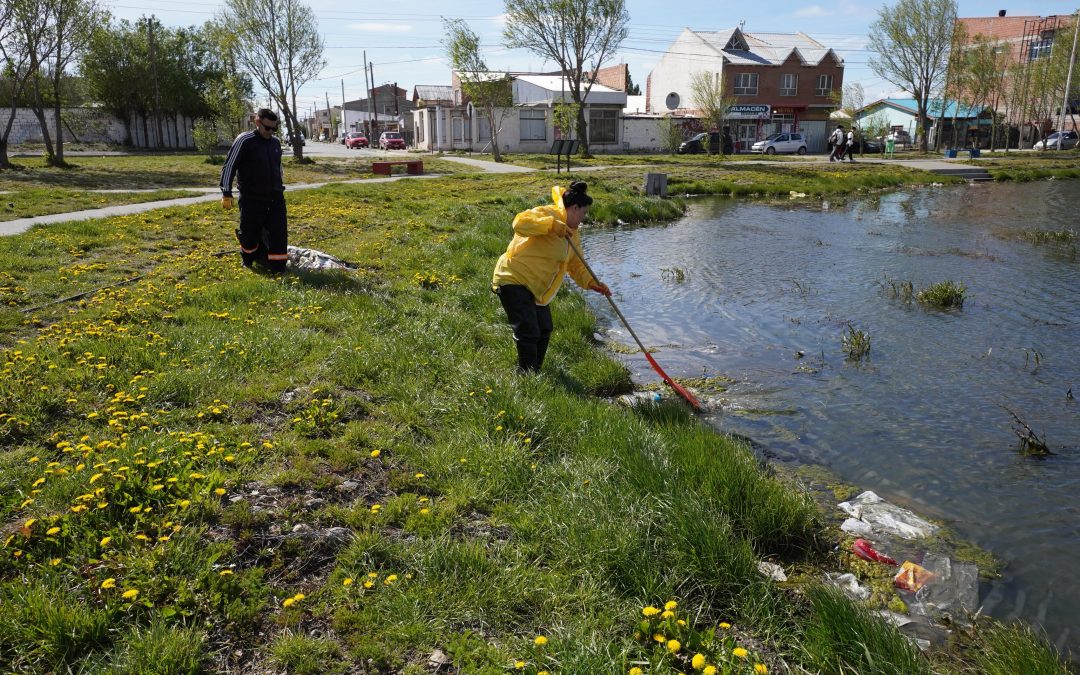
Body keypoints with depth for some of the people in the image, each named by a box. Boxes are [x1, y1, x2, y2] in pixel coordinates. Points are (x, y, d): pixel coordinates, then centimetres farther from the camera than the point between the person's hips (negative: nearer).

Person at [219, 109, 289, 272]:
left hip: (275, 198, 5)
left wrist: (280, 188, 25)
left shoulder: (275, 143, 9)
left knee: (279, 233, -2)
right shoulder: (244, 141, -10)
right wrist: (226, 194, -11)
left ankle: (277, 265, 5)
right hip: (252, 199, -5)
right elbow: (229, 167, -9)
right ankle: (248, 259, 33)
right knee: (250, 234, 5)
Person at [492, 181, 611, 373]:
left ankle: (534, 373, 28)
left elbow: (575, 264, 16)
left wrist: (592, 283, 1)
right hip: (513, 280, -10)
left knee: (544, 330, 16)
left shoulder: (572, 233, 12)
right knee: (529, 333, -15)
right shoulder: (547, 214, -16)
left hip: (535, 287, 10)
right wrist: (553, 225, -37)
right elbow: (520, 223, -34)